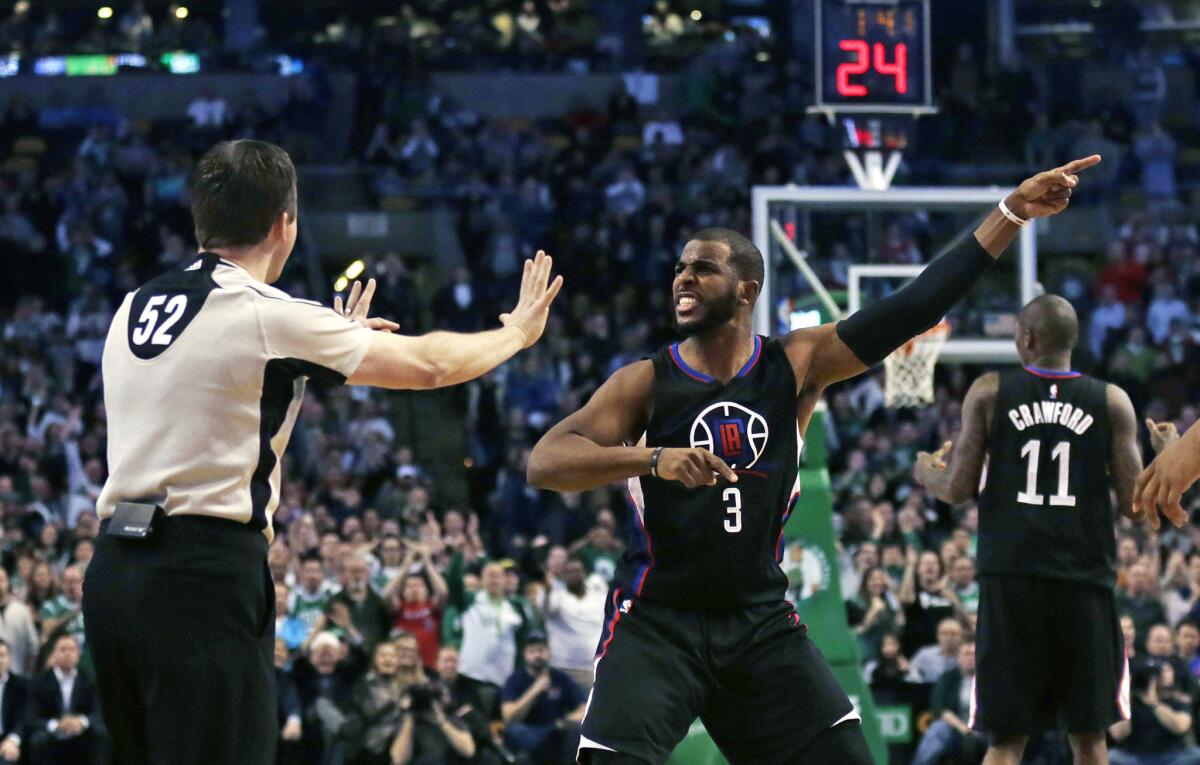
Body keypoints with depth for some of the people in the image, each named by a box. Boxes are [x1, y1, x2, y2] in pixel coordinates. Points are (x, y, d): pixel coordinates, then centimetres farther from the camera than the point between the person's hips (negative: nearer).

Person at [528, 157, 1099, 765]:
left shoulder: (797, 366, 0)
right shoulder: (646, 384, -5)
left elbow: (912, 307, -7)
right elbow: (543, 464, -17)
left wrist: (1012, 214, -15)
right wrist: (653, 459, -33)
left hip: (763, 623, 3)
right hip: (656, 624, -3)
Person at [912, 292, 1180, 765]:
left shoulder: (988, 393, 2)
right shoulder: (1112, 402, 2)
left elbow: (958, 491, 1)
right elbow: (1134, 503, 1)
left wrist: (926, 473, 24)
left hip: (1010, 578, 0)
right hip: (1084, 578, 0)